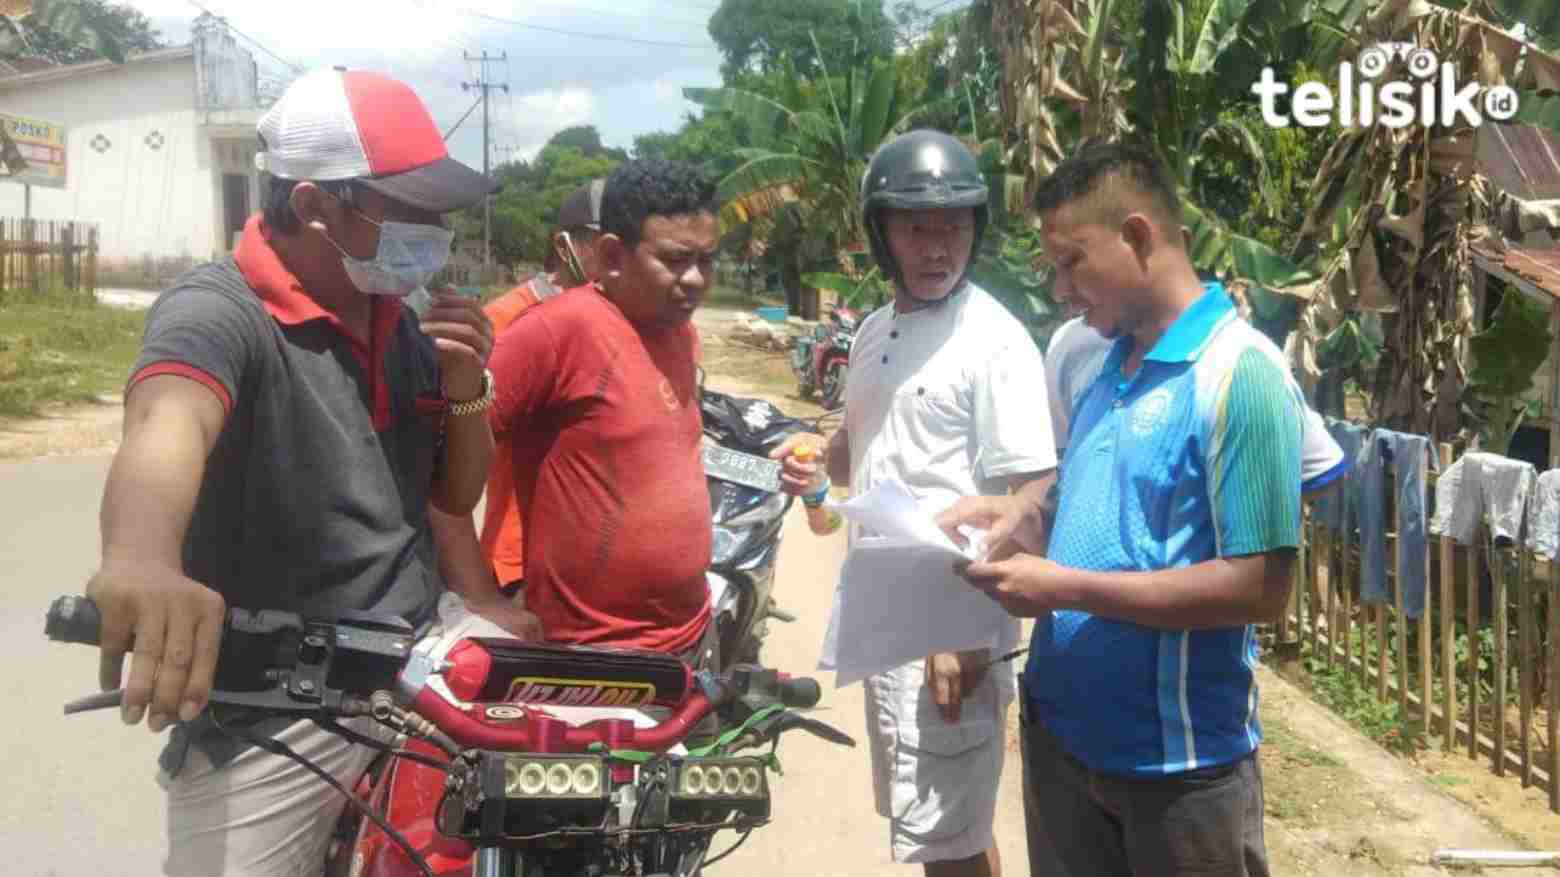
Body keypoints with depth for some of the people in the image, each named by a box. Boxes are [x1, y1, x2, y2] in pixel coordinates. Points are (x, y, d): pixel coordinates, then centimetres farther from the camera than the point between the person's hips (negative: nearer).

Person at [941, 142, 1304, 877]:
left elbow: (1258, 588, -22)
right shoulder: (1110, 364, 6)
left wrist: (1066, 588, -22)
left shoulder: (1240, 375, -19)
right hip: (1062, 727, 7)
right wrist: (1024, 513, 1)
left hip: (1176, 757, -7)